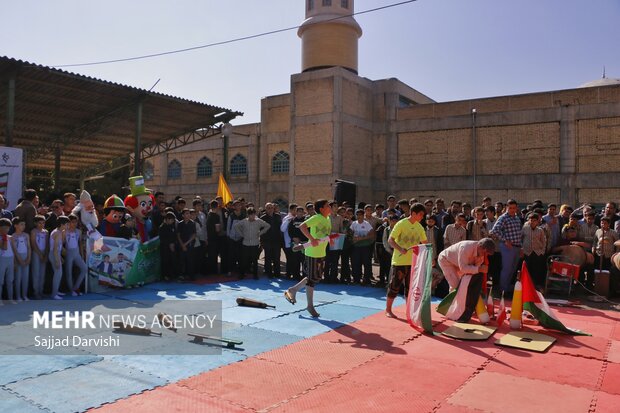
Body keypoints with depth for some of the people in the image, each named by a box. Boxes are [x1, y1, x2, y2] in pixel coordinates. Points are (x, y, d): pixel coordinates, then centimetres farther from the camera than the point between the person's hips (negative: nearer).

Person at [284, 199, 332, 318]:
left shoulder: (328, 219, 11)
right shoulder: (316, 218, -16)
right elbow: (302, 226, -28)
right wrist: (312, 239, -33)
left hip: (322, 253, 9)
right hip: (313, 253, -9)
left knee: (317, 277, 15)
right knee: (312, 278, 0)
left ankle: (292, 290, 28)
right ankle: (310, 306, 15)